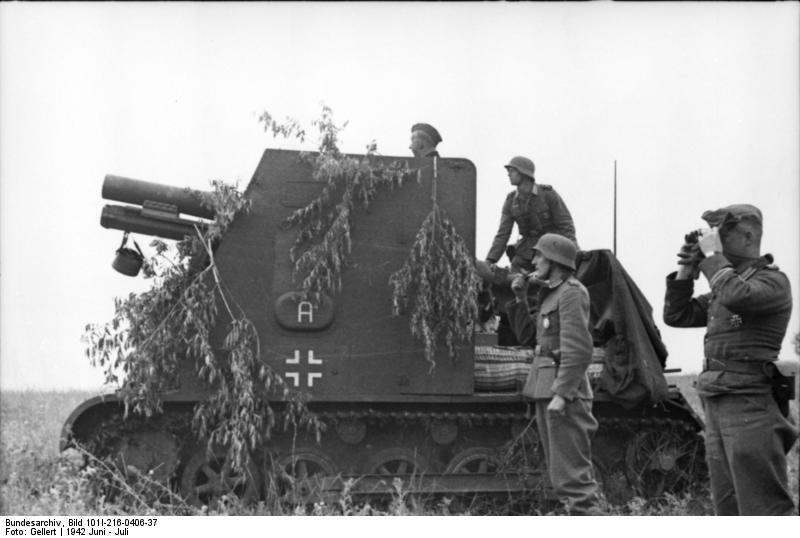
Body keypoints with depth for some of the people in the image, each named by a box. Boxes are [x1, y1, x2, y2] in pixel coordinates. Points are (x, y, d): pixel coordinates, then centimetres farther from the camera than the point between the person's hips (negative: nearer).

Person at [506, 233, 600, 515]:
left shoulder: (572, 292, -10)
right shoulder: (551, 293, 19)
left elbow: (578, 349, -19)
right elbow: (526, 334, 23)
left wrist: (561, 394, -24)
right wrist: (519, 298, 12)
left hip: (564, 390, -10)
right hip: (546, 390, 10)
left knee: (571, 474, -11)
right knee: (562, 474, 12)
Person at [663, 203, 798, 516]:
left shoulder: (772, 281, -6)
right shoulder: (726, 281, 18)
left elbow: (736, 296, -27)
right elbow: (676, 316, 22)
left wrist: (712, 255, -14)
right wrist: (686, 271, 9)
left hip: (749, 407, -9)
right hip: (716, 407, 9)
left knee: (765, 510, -9)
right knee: (727, 508, 11)